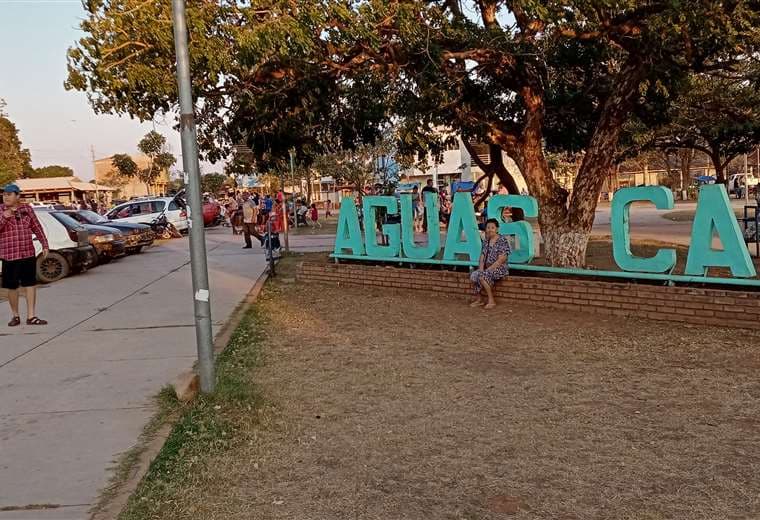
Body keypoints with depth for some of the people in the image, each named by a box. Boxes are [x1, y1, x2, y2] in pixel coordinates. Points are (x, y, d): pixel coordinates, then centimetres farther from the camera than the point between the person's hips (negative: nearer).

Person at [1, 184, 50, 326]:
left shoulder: (27, 209, 5)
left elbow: (37, 228, 11)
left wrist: (44, 245, 8)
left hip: (28, 253, 2)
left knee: (31, 283, 2)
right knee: (12, 287, 5)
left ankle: (31, 316, 7)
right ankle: (15, 316, 20)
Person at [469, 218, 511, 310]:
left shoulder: (502, 240, -11)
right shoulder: (486, 241, 11)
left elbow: (500, 260, -17)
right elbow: (482, 257, 10)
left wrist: (487, 270, -19)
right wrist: (481, 269, -7)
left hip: (500, 269, -7)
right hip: (487, 268, 7)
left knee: (482, 276, -30)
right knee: (473, 275, -18)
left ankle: (491, 301, -19)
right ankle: (478, 299, -2)